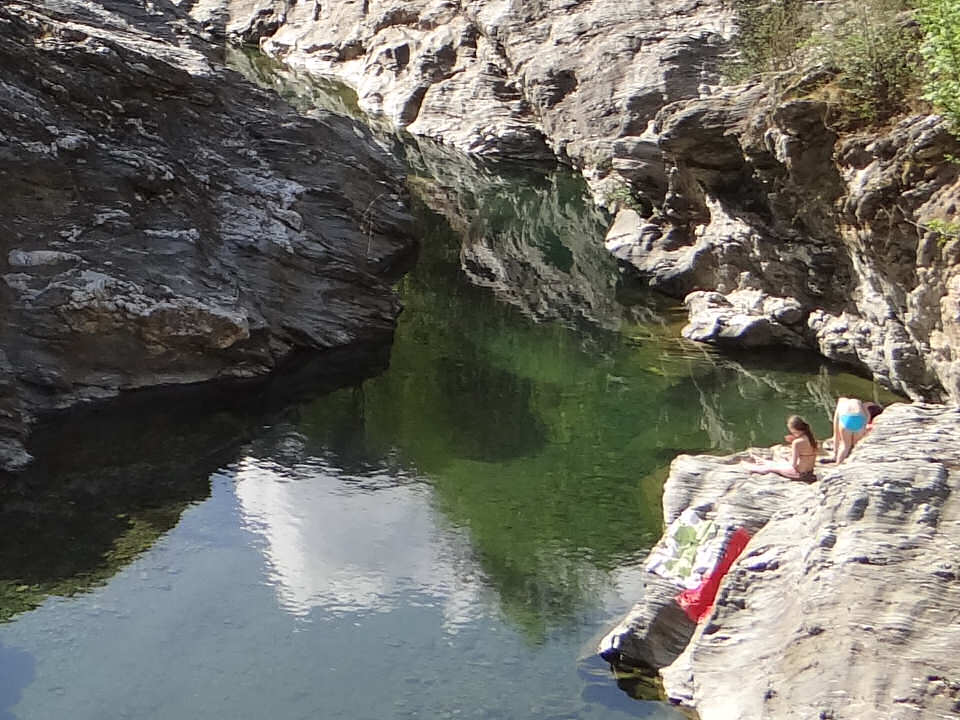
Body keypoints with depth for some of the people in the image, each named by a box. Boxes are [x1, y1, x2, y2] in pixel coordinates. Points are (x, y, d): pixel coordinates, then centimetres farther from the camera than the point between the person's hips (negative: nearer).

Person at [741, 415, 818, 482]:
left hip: (799, 472, -7)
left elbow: (793, 464, -22)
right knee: (777, 462, 31)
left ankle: (749, 466, 38)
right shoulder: (811, 438, -2)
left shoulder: (797, 442, -26)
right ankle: (759, 461, 57)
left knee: (771, 467, 16)